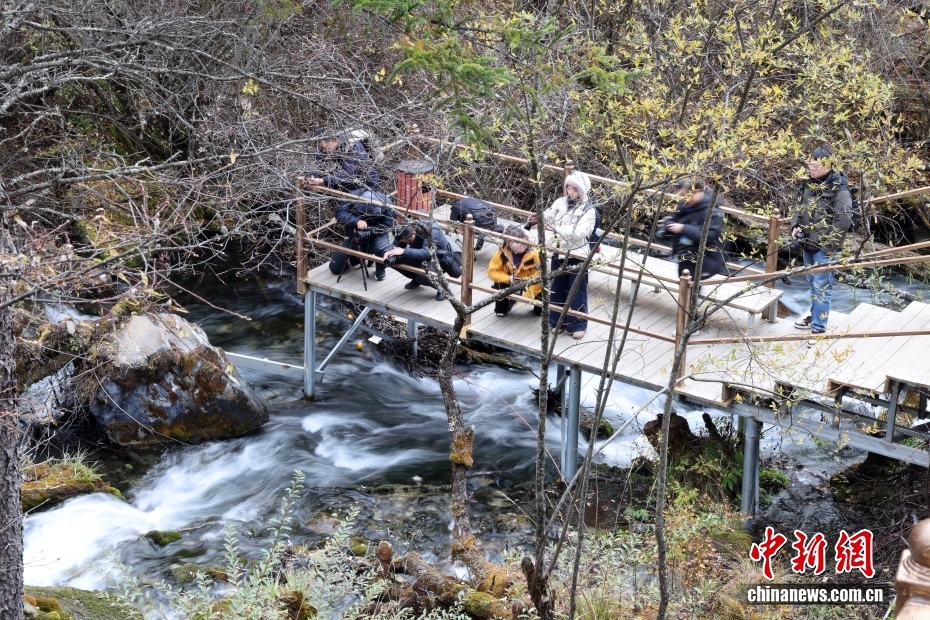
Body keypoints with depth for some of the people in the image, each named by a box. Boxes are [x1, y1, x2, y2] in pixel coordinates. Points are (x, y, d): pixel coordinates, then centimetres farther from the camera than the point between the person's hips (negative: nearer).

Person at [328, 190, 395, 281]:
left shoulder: (385, 202, -25)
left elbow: (387, 225, -22)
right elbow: (339, 213, -33)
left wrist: (368, 231, -37)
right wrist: (356, 221, -49)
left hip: (375, 237, -2)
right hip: (354, 238, 2)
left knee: (384, 249, -38)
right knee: (335, 268, 1)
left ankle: (380, 270, -3)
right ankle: (354, 259, 33)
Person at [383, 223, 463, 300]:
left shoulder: (431, 230, -32)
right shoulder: (405, 231, -16)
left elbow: (427, 253, -40)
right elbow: (396, 246, -11)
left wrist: (404, 251, -44)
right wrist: (390, 253, -34)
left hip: (440, 258, -7)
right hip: (422, 258, 7)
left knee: (423, 275, -35)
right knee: (396, 260, -13)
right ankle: (416, 280, 12)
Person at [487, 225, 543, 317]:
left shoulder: (533, 254, -28)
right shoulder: (502, 253, -24)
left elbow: (539, 275, -28)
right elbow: (492, 271, -16)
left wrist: (528, 294, -35)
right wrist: (508, 278, -33)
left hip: (528, 282, 0)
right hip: (509, 282, 1)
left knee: (541, 285, -28)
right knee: (499, 285, -28)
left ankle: (540, 308, 7)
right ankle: (502, 308, 6)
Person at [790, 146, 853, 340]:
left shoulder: (839, 189, -16)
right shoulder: (808, 184, 7)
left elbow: (844, 220, -18)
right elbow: (799, 209, 20)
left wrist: (828, 245, -18)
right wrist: (796, 227, 2)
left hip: (824, 246, -7)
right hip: (807, 243, 8)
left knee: (821, 285, -6)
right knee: (812, 282, 21)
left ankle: (818, 328, -3)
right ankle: (815, 314, 38)